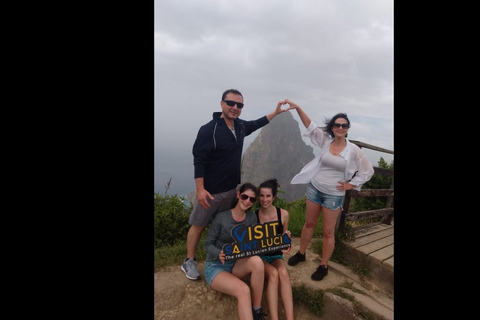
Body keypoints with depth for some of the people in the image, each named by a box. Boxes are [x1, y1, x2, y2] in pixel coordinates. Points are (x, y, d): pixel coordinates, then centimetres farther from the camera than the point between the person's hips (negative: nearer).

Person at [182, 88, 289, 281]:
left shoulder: (240, 126, 1)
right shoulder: (209, 129, -21)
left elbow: (256, 124, 24)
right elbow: (199, 160, -21)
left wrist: (276, 112, 22)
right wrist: (200, 189, -24)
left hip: (232, 188, 7)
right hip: (210, 191, -7)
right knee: (198, 226, 8)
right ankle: (189, 262, 27)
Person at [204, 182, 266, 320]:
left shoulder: (252, 218, -4)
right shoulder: (221, 217, -17)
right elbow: (208, 244, -11)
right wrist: (219, 254, -32)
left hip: (235, 264, 4)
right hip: (215, 267, -4)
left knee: (257, 261, -29)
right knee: (243, 290, -32)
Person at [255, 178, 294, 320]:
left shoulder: (283, 214, -6)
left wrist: (287, 238, -13)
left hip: (276, 255, 2)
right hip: (259, 256, -1)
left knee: (283, 273, -31)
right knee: (273, 273, -32)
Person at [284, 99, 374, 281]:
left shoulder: (353, 150, -9)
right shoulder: (325, 141, -3)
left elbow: (368, 171, 2)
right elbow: (310, 125, -10)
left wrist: (350, 185, -4)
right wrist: (298, 108, -22)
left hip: (334, 195, -2)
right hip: (314, 188, 3)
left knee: (328, 232, 7)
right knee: (309, 224, 18)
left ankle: (324, 266, 25)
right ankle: (301, 254, 37)